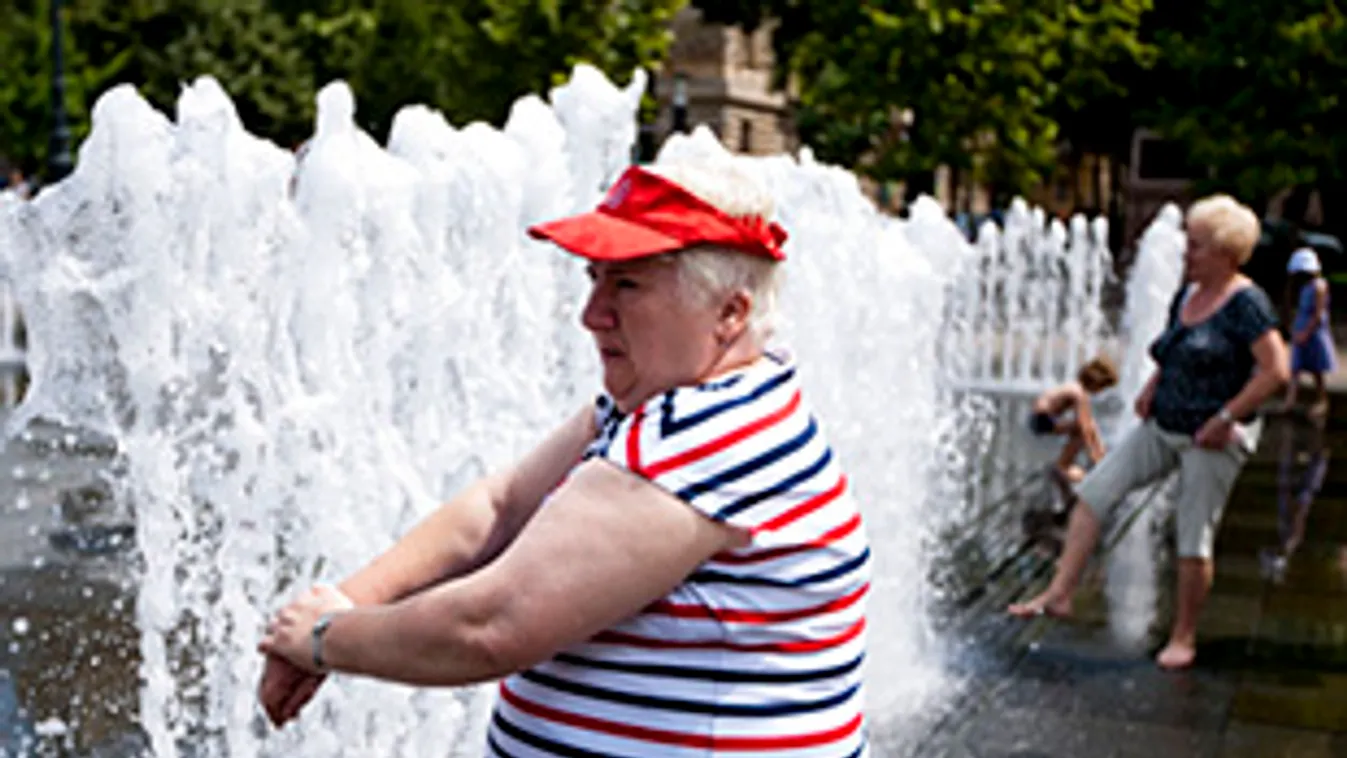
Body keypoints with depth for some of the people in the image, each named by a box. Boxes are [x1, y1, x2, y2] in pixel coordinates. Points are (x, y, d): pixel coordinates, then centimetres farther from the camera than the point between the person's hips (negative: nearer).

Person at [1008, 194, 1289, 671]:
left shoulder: (1245, 303, -15)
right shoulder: (1187, 297, 9)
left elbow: (1276, 370, -21)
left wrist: (1225, 418, -21)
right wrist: (1153, 386, 7)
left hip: (1212, 439, -8)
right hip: (1164, 427, 8)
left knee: (1193, 541, 1)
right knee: (1093, 492, 0)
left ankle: (1183, 637, 17)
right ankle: (1060, 594, 5)